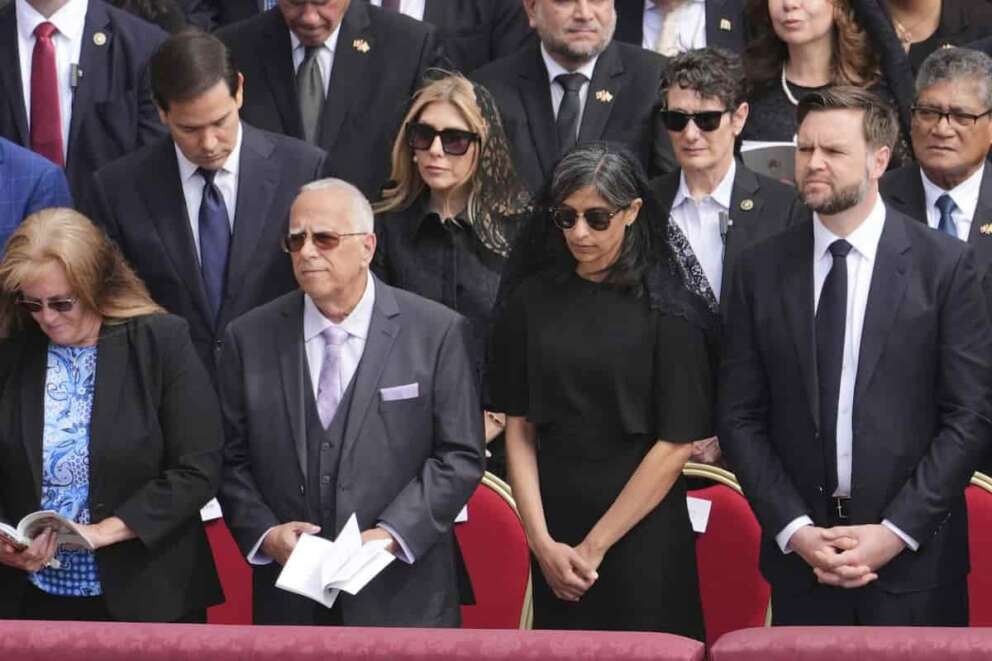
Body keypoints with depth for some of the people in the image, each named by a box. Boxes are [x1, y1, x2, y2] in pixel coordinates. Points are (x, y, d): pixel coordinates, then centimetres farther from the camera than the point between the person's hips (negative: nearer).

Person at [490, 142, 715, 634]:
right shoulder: (532, 300, 3)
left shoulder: (666, 307, -6)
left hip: (640, 533, -3)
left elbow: (677, 442, -10)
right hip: (552, 534, 3)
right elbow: (518, 429, 2)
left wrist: (594, 546, -10)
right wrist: (543, 542, -8)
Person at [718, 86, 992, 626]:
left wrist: (896, 532, -11)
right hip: (799, 558, 2)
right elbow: (739, 416, 3)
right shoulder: (760, 270, 3)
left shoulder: (944, 264, -3)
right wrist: (793, 529, -7)